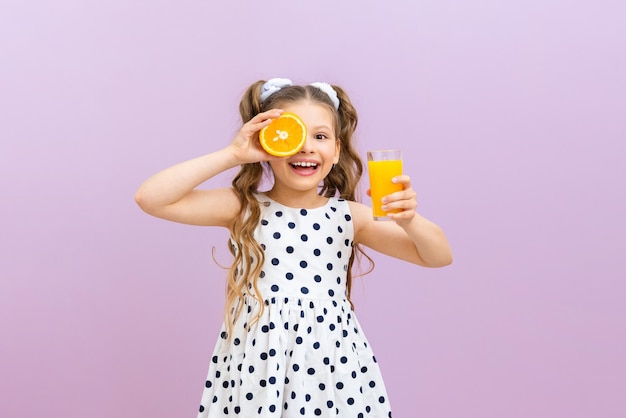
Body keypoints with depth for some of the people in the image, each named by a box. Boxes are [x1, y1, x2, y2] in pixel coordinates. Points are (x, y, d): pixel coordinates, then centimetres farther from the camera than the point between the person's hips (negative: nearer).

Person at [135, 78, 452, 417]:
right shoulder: (244, 209, -5)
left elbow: (439, 257, -1)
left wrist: (409, 220, -23)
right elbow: (150, 198, -16)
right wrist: (232, 154, -17)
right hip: (257, 363, -1)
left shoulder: (349, 216, -2)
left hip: (333, 361, 2)